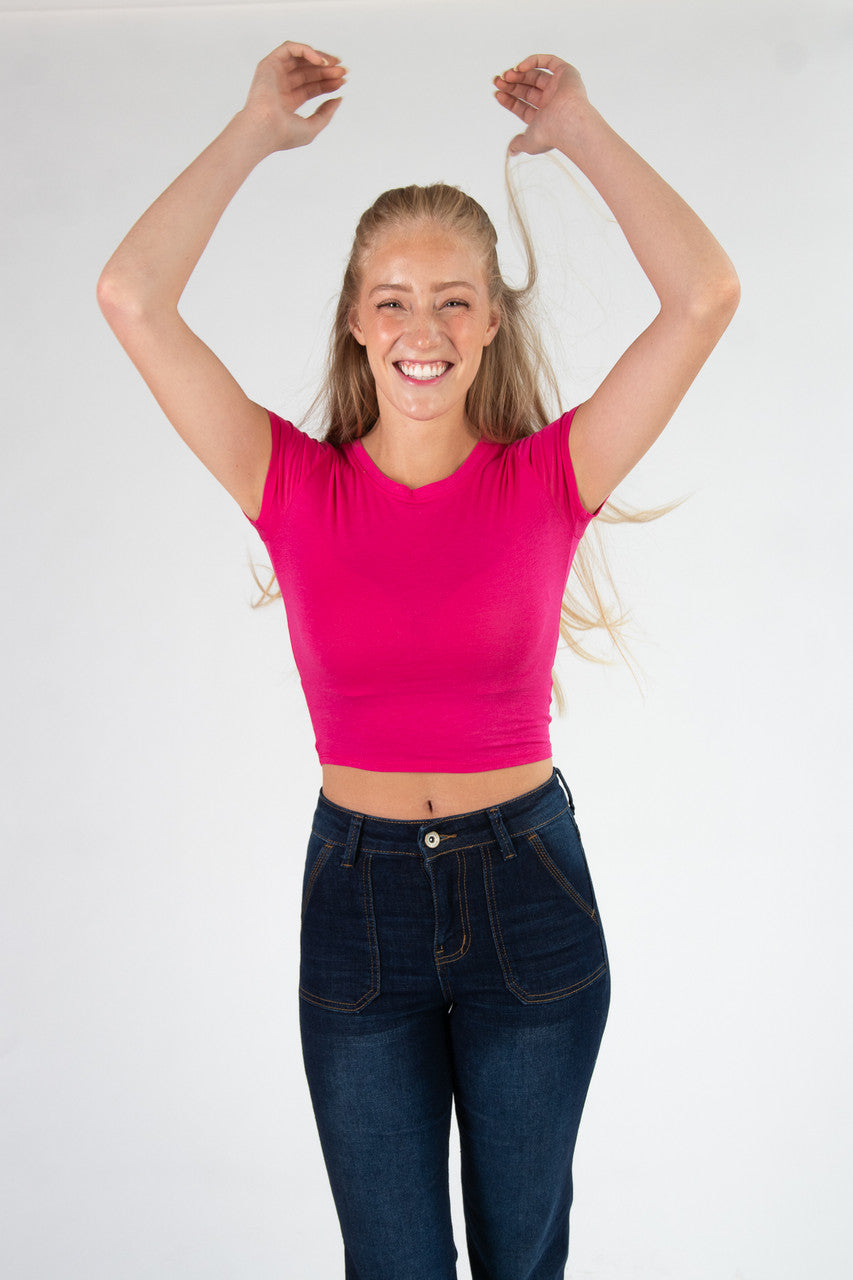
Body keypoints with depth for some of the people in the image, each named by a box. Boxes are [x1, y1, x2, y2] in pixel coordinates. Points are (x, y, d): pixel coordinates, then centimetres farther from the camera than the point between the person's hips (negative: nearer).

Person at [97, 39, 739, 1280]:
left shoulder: (547, 479, -6)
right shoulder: (298, 489, -5)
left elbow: (705, 295, -15)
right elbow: (132, 297, -13)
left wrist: (580, 130, -6)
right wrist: (259, 130, -6)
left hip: (528, 892, 0)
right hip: (360, 895, 0)